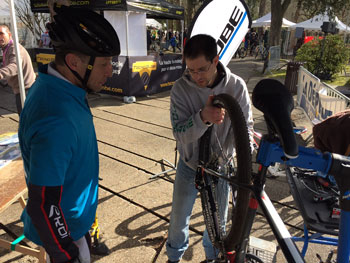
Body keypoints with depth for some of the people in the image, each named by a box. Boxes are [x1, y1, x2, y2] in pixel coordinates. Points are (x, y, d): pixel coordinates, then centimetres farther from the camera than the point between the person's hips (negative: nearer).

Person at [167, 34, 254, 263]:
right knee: (179, 219, 16)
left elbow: (245, 128, -8)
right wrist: (203, 117, -42)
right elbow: (180, 134, -23)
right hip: (189, 166, 0)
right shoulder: (181, 88, -19)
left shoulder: (237, 86, -16)